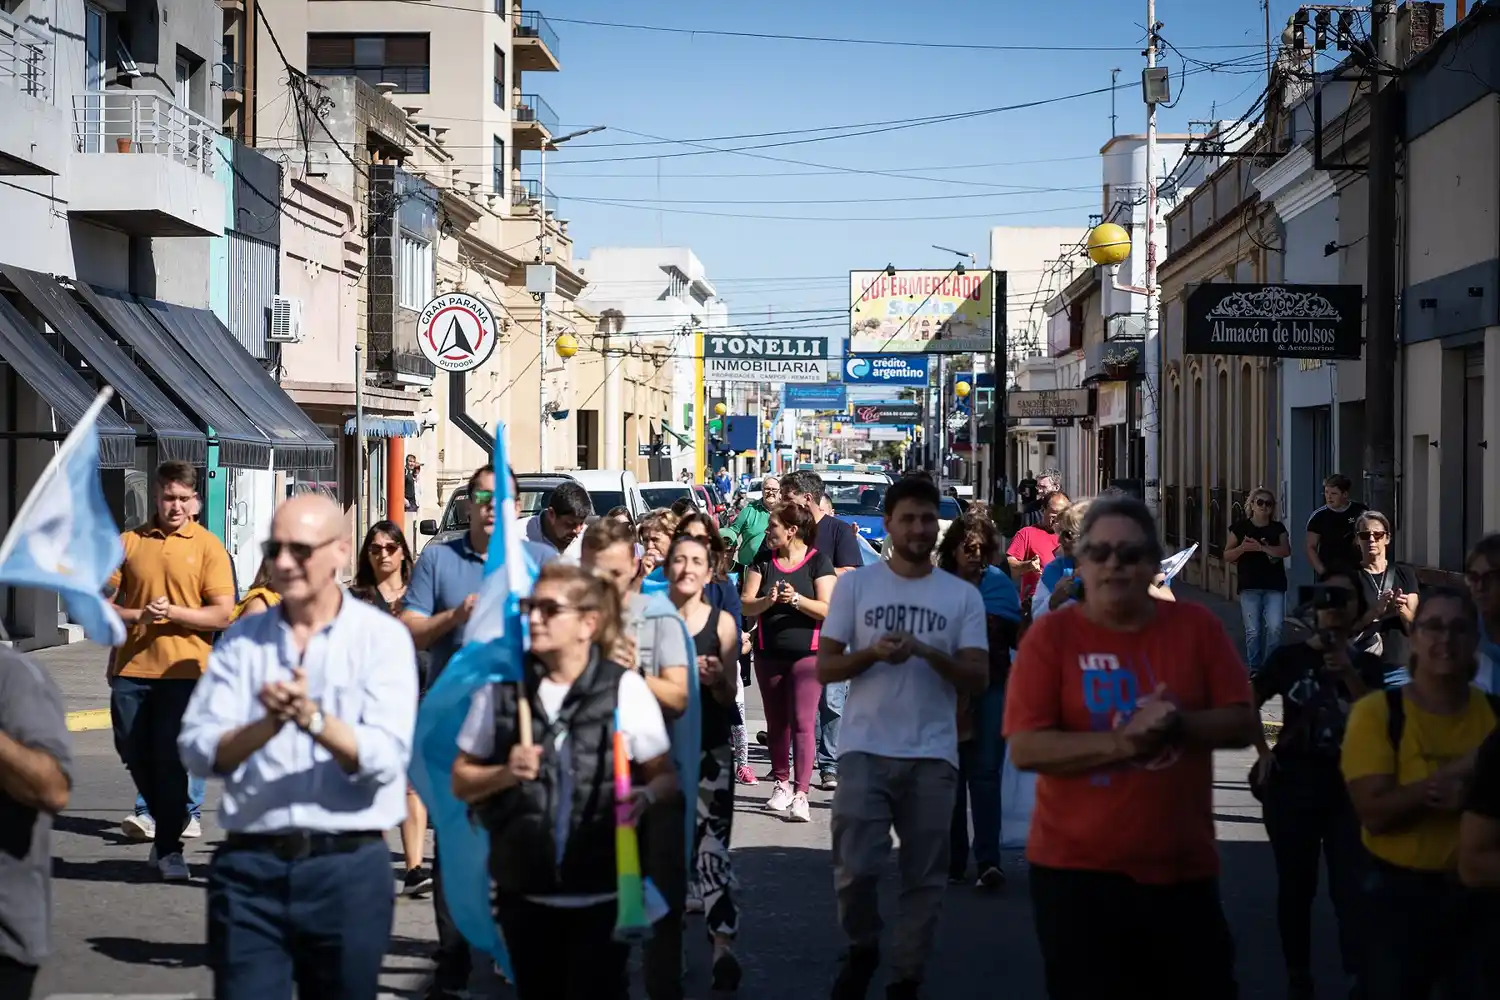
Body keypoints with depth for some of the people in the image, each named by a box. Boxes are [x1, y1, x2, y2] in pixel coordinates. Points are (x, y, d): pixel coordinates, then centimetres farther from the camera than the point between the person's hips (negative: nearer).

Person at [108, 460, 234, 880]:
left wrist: (173, 612, -17)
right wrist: (139, 615, -11)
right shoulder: (129, 542, 8)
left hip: (182, 670, -3)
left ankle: (169, 849, 7)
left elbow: (224, 615, -6)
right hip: (131, 669, 3)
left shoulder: (208, 547, 0)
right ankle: (171, 822, 34)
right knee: (135, 755, 11)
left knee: (170, 761, -3)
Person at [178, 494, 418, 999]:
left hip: (349, 868, -1)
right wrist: (267, 725, -20)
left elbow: (385, 758, -13)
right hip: (249, 865, 2)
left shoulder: (381, 636, -2)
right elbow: (196, 749, -3)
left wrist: (311, 718, -26)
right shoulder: (241, 639, 7)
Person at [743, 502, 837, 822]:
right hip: (768, 653, 4)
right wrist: (768, 600, -20)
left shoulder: (817, 562, -4)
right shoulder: (763, 562, 7)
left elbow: (827, 609, -10)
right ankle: (781, 783, 26)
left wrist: (797, 599, -24)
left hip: (807, 652, -4)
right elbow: (746, 606, 0)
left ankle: (800, 794, -15)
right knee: (776, 722, 12)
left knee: (802, 723, -11)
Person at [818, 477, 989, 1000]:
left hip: (933, 754, 1)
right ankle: (862, 949, 17)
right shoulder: (855, 585, 4)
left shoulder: (963, 596, 5)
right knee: (856, 869, -10)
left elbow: (979, 678, -1)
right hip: (865, 749, -1)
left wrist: (927, 651, -17)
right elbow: (824, 666, 2)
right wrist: (872, 653, -17)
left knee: (925, 876, 6)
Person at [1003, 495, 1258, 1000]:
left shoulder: (1197, 627, 2)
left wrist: (1177, 725, -18)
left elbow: (1244, 725, 0)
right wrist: (1124, 741, -22)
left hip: (1184, 868, 2)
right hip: (1077, 868, -2)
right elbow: (1025, 749, -12)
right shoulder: (1051, 634, -5)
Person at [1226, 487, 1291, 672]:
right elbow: (1227, 556, 4)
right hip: (1250, 586, -1)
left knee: (1274, 628, -9)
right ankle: (1253, 670, 10)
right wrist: (1242, 548, -16)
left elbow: (1286, 551, -9)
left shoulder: (1278, 528, 8)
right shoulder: (1241, 527, 3)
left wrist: (1261, 547, -21)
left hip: (1275, 586, 1)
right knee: (1253, 631, -1)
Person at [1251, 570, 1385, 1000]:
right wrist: (1263, 751, -1)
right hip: (1293, 782, 0)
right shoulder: (1289, 656, 0)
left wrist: (1349, 674, -18)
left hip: (1349, 785, 0)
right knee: (1296, 885, 7)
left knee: (1352, 885, -4)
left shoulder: (1368, 665, 5)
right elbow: (1247, 705, 7)